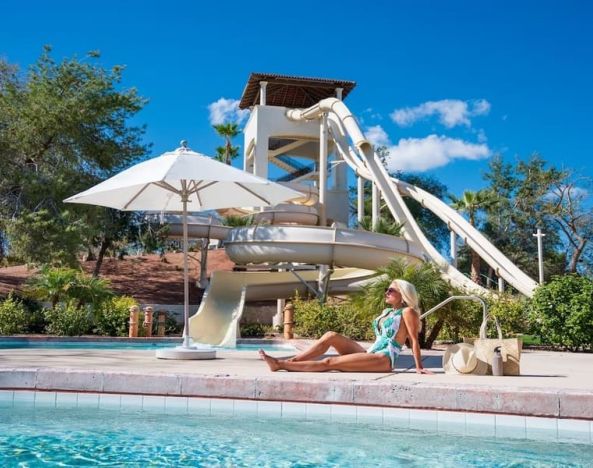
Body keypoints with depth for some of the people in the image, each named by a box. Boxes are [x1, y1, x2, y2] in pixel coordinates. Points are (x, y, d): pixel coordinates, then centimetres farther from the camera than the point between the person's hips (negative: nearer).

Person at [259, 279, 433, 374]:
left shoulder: (408, 312, -3)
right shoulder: (386, 312, 22)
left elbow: (414, 341, -8)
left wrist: (419, 367, -11)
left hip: (383, 359, -8)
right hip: (370, 354, 8)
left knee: (329, 362, -18)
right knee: (331, 336, -8)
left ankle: (281, 365, -19)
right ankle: (290, 361, -12)